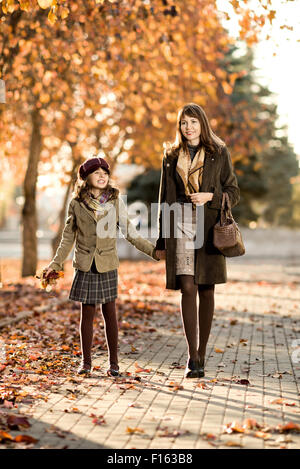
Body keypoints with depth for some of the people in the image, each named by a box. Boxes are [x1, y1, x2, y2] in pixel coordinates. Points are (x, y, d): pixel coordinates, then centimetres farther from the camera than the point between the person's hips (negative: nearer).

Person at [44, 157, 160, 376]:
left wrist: (154, 251, 0)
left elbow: (130, 233, 6)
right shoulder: (77, 204, 2)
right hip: (85, 267, 0)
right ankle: (86, 361, 17)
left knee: (110, 313, 3)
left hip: (108, 267, 0)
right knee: (87, 314, 5)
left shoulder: (115, 202, 2)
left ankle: (113, 362, 13)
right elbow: (68, 237, 10)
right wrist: (55, 264, 7)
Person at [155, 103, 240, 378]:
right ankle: (192, 358, -9)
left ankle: (201, 356, 13)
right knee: (188, 288, -11)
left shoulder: (219, 153, 7)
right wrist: (161, 241, 11)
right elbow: (165, 199, 14)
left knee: (207, 291, 2)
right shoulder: (172, 156, 12)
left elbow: (233, 192, 8)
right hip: (180, 225, 1)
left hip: (209, 226, 0)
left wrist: (210, 196, -13)